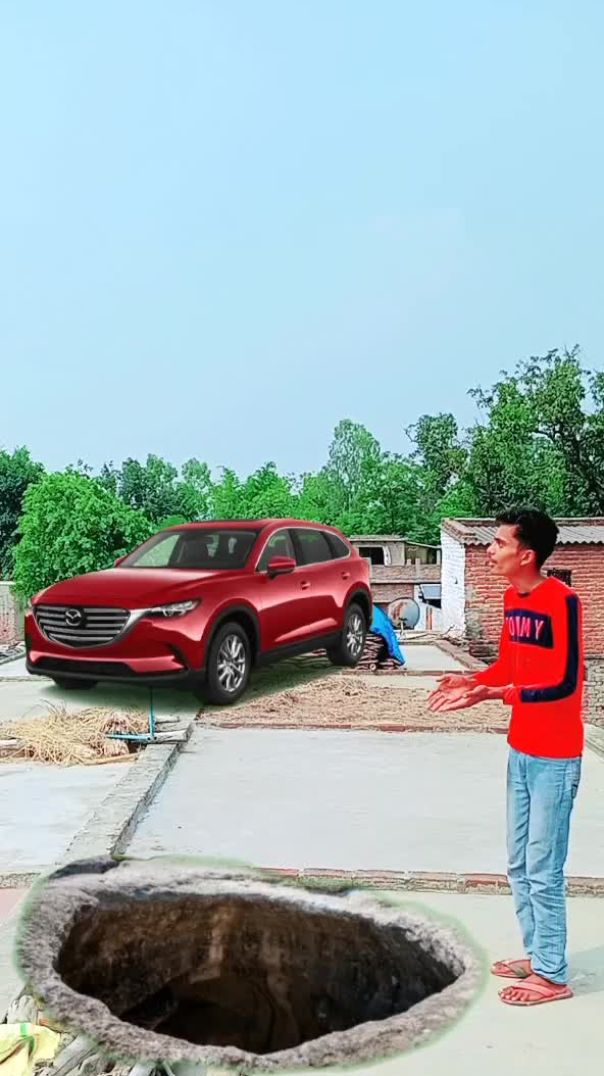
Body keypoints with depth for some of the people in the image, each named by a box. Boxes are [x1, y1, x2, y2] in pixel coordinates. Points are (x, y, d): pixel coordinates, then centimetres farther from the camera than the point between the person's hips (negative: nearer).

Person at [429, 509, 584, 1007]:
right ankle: (537, 954, 33)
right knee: (519, 864, 17)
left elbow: (565, 683, -22)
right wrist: (474, 681, -2)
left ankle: (552, 975, 19)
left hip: (554, 757, -8)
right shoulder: (513, 598, 6)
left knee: (543, 870, 3)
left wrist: (498, 694, -29)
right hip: (520, 751, 8)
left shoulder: (561, 601, -19)